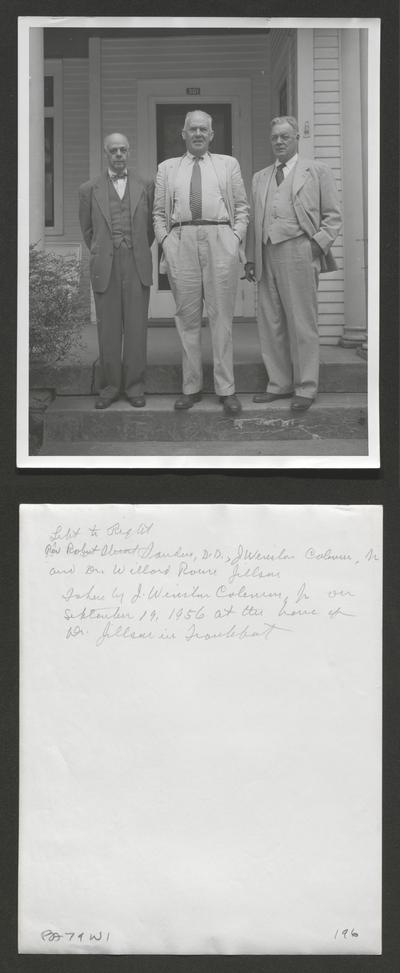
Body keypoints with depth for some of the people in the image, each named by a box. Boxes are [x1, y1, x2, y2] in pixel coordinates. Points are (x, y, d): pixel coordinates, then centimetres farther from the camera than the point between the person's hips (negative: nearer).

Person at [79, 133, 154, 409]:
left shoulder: (145, 187, 9)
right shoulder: (90, 189, 9)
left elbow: (151, 226, 15)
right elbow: (87, 228, 17)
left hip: (137, 266, 0)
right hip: (105, 268, 0)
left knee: (136, 327, 0)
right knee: (108, 329, 1)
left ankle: (135, 385, 6)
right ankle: (110, 386, 8)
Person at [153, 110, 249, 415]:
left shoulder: (228, 165, 16)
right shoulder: (167, 168, 18)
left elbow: (242, 208, 13)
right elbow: (159, 212, 15)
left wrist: (236, 238, -1)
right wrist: (165, 242, 0)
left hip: (220, 241, -1)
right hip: (181, 242, 1)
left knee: (221, 316, -3)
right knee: (188, 318, 2)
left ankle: (226, 389, -1)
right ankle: (191, 387, 7)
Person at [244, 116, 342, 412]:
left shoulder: (317, 171, 8)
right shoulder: (260, 178, 21)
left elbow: (333, 215, 5)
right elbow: (254, 220, 20)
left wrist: (319, 244, -9)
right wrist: (251, 258, 11)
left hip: (298, 253, -5)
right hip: (267, 255, 5)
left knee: (302, 323, -4)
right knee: (270, 323, 5)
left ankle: (305, 389, 1)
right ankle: (279, 384, 14)